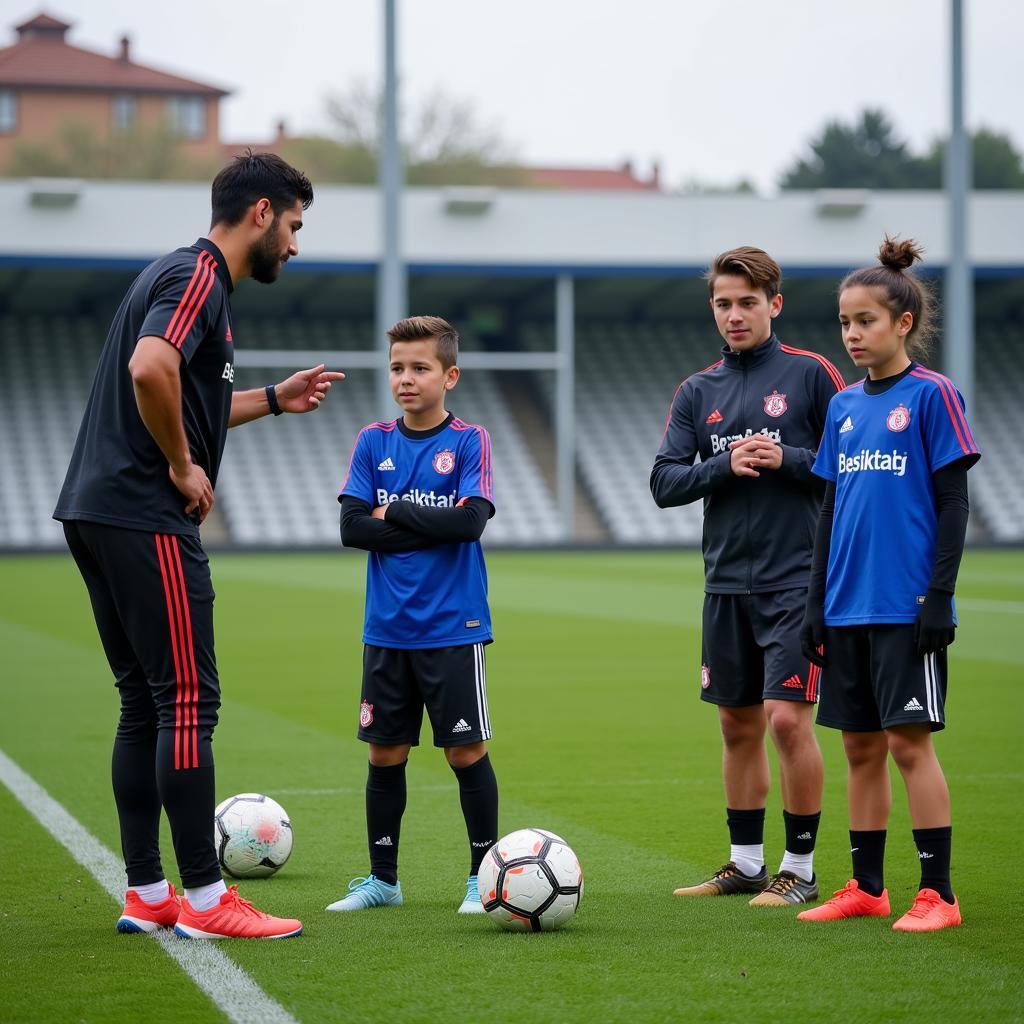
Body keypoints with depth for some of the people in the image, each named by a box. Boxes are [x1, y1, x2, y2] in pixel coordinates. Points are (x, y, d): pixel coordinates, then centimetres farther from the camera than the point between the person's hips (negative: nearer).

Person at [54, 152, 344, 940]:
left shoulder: (192, 276, 20)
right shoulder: (198, 278, -11)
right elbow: (150, 371, -29)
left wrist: (276, 399, 26)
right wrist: (183, 465, -17)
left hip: (100, 514, 10)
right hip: (147, 520, -10)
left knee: (146, 704, 12)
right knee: (188, 703, -7)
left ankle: (146, 895, 15)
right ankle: (203, 899, -4)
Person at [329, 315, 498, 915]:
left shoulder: (470, 441, -3)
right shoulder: (373, 443, 5)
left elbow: (471, 522, -16)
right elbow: (352, 528, -4)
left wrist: (394, 513, -9)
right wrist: (432, 526, -11)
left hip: (453, 629, -3)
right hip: (387, 630, 3)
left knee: (466, 751, -1)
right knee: (385, 753, 8)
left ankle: (485, 875, 11)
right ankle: (382, 878, 19)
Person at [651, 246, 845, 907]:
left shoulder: (810, 374, -2)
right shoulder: (698, 392, 10)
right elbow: (664, 483, 5)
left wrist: (787, 460, -15)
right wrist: (725, 465, -10)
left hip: (796, 581, -5)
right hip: (727, 585, 5)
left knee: (787, 717, -11)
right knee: (738, 723, 10)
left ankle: (801, 870, 0)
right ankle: (745, 864, 21)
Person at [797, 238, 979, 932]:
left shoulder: (932, 395, -6)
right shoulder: (844, 407, 12)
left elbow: (953, 503, -8)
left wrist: (939, 597, -13)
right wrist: (816, 604, 13)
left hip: (907, 606, -6)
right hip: (848, 607, 6)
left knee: (909, 741, -7)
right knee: (861, 746, 10)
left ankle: (938, 894, -1)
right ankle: (866, 887, 18)